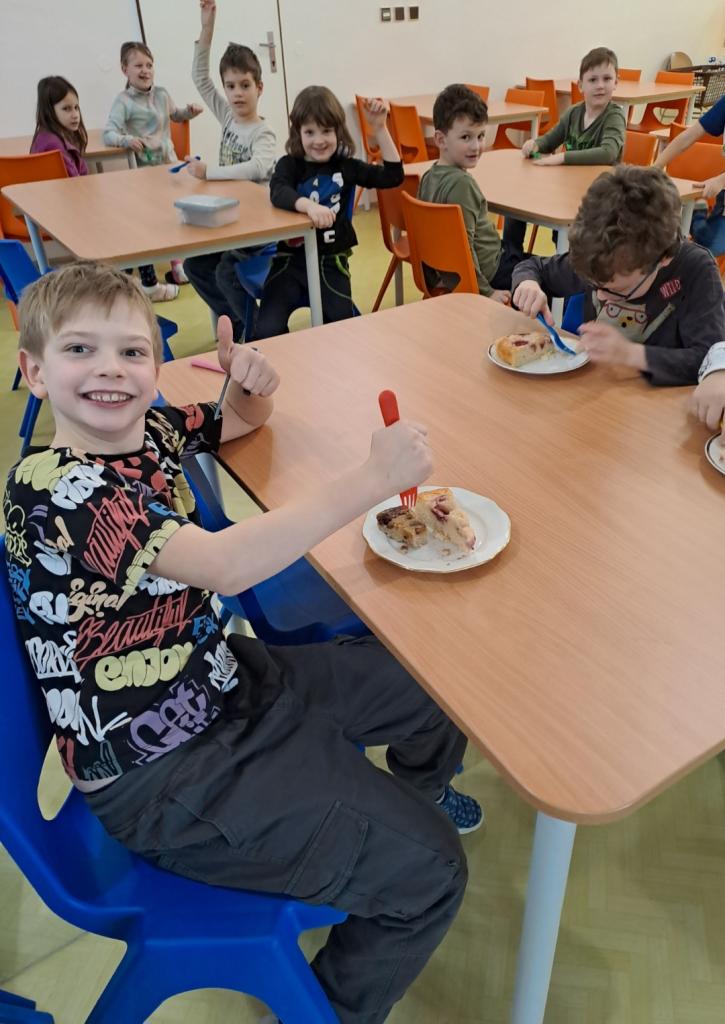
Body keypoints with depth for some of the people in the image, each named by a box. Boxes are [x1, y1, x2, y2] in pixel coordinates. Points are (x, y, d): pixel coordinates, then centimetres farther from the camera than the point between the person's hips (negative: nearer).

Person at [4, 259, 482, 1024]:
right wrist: (372, 478, -35)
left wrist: (250, 381, -7)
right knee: (428, 872, -10)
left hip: (228, 680, 8)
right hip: (166, 777, -8)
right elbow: (227, 566, -39)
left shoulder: (147, 429, -1)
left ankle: (413, 793, 50)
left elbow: (241, 422, 17)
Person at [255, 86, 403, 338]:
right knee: (267, 331, -18)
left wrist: (380, 129, -2)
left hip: (331, 262, 1)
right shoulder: (289, 165, 2)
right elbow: (278, 192, -20)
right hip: (291, 259, -1)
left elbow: (393, 176, 5)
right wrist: (309, 205, -40)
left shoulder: (346, 166, 8)